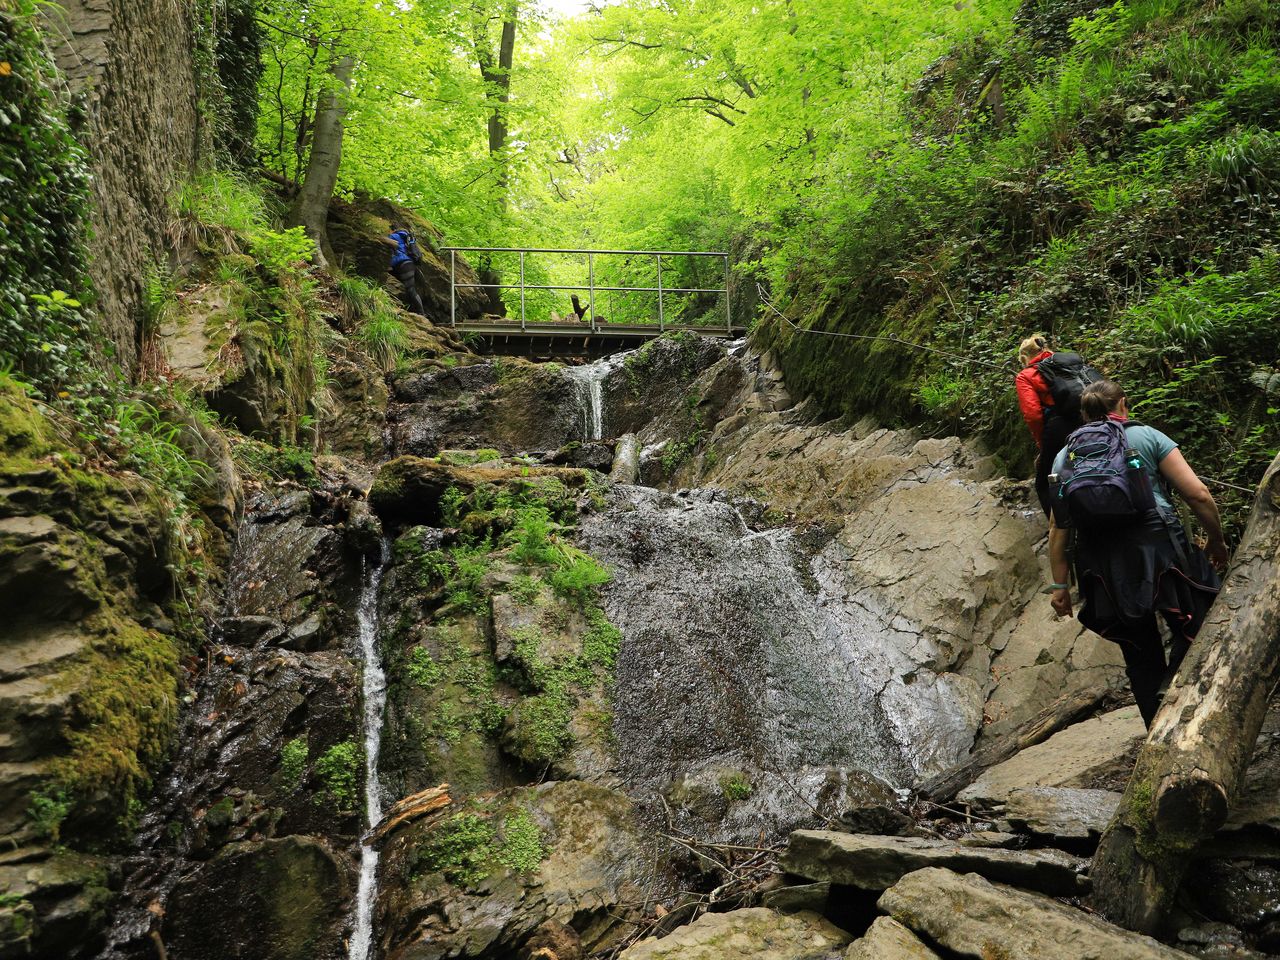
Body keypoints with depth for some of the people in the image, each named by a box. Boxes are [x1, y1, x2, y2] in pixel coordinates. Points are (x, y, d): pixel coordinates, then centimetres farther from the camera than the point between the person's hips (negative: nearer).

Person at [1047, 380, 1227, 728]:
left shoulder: (1066, 454, 13)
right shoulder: (1147, 436, 6)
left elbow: (1057, 525, 6)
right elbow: (1198, 494, -2)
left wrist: (1059, 584, 9)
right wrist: (1217, 540, 14)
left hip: (1105, 568, 3)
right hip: (1159, 551, -3)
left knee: (1142, 659, 15)